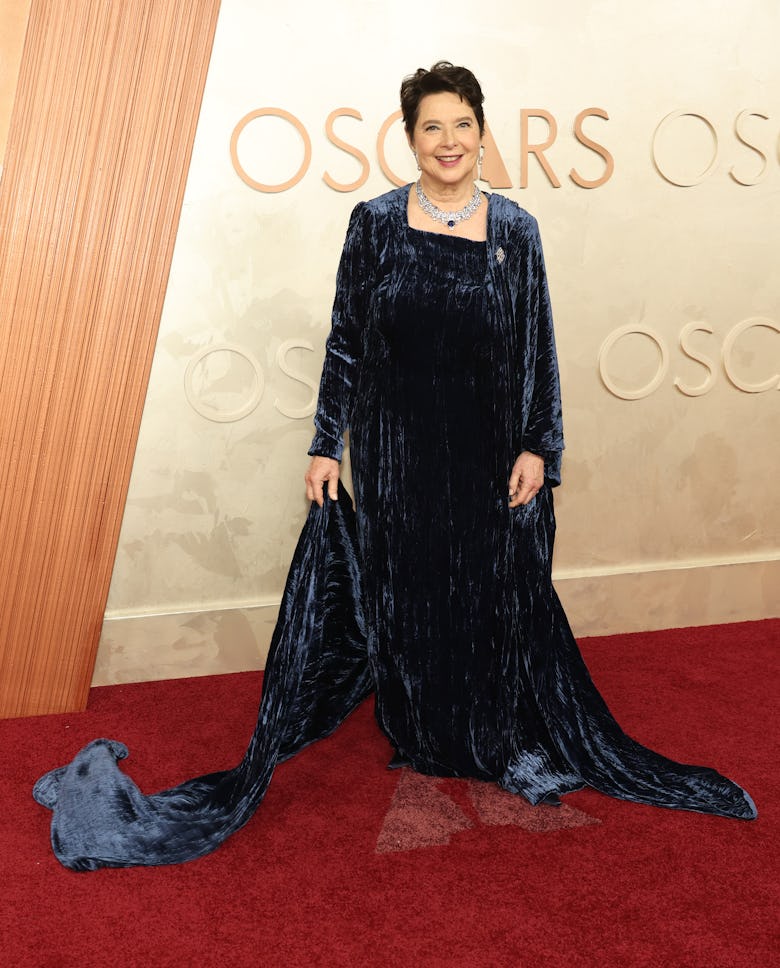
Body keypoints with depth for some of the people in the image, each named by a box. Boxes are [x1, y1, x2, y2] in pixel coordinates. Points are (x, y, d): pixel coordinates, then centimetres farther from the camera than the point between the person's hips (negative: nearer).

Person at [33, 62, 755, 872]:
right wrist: (326, 445, -3)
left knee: (497, 590, 9)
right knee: (402, 588, 9)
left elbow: (538, 349, 3)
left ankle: (502, 742, 29)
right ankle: (421, 739, 29)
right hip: (397, 449, 0)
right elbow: (345, 340, 0)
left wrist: (537, 449, -3)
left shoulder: (515, 231, 1)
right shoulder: (375, 223, -1)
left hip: (487, 454, 1)